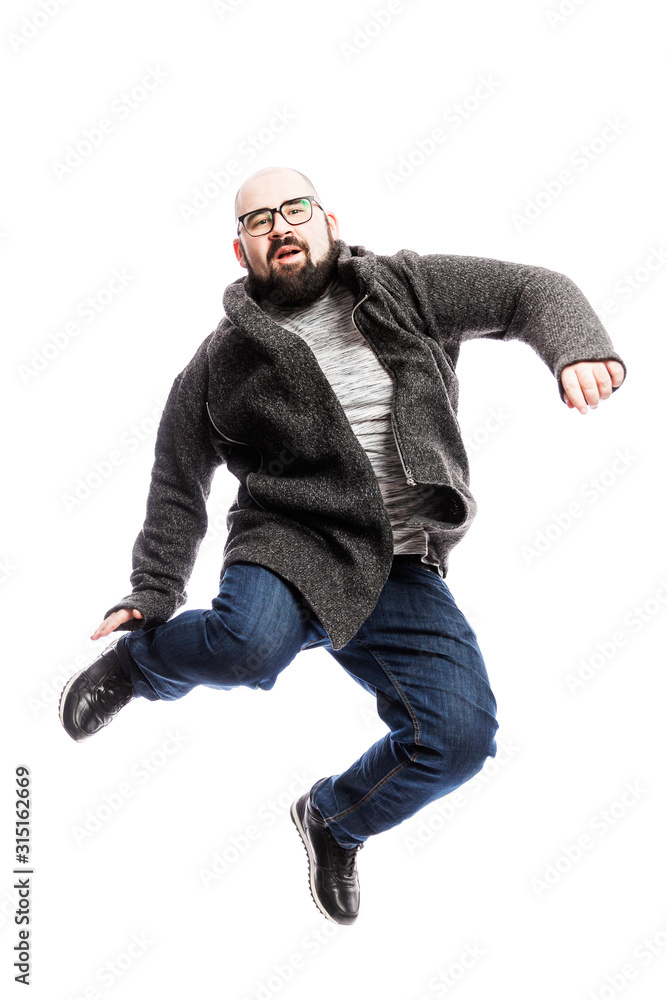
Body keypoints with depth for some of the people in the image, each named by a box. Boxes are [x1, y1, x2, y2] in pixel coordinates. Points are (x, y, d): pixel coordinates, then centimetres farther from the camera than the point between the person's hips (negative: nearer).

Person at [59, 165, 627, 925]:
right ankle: (138, 661, 0)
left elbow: (532, 292, 6)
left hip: (402, 575, 2)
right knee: (251, 642, -36)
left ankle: (333, 819, 20)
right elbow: (177, 485, 16)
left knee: (459, 736, -12)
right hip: (290, 541, -2)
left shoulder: (403, 288, 8)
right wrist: (153, 598, 11)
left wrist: (575, 349, -16)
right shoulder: (220, 363, 8)